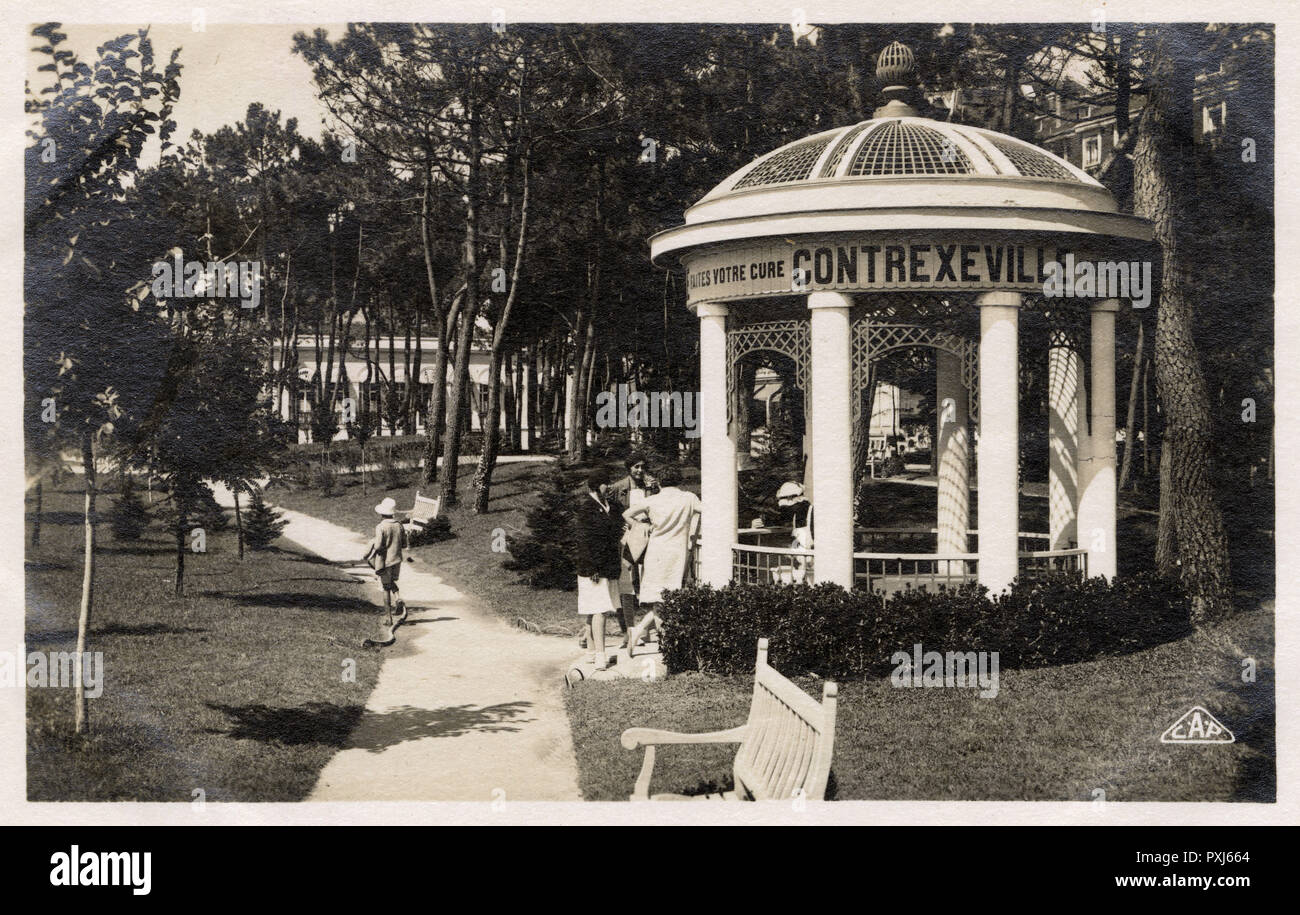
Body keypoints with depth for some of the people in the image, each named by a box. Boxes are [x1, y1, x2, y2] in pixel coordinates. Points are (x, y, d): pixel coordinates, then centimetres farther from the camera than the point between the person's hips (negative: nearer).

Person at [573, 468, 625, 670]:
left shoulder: (613, 506, 14)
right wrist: (591, 567, -17)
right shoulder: (585, 507, -9)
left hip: (609, 567, 7)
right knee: (598, 610, -14)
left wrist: (617, 564, 18)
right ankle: (599, 656, -18)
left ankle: (595, 652, 17)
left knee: (598, 610, 11)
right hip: (592, 568, -7)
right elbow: (583, 540, -13)